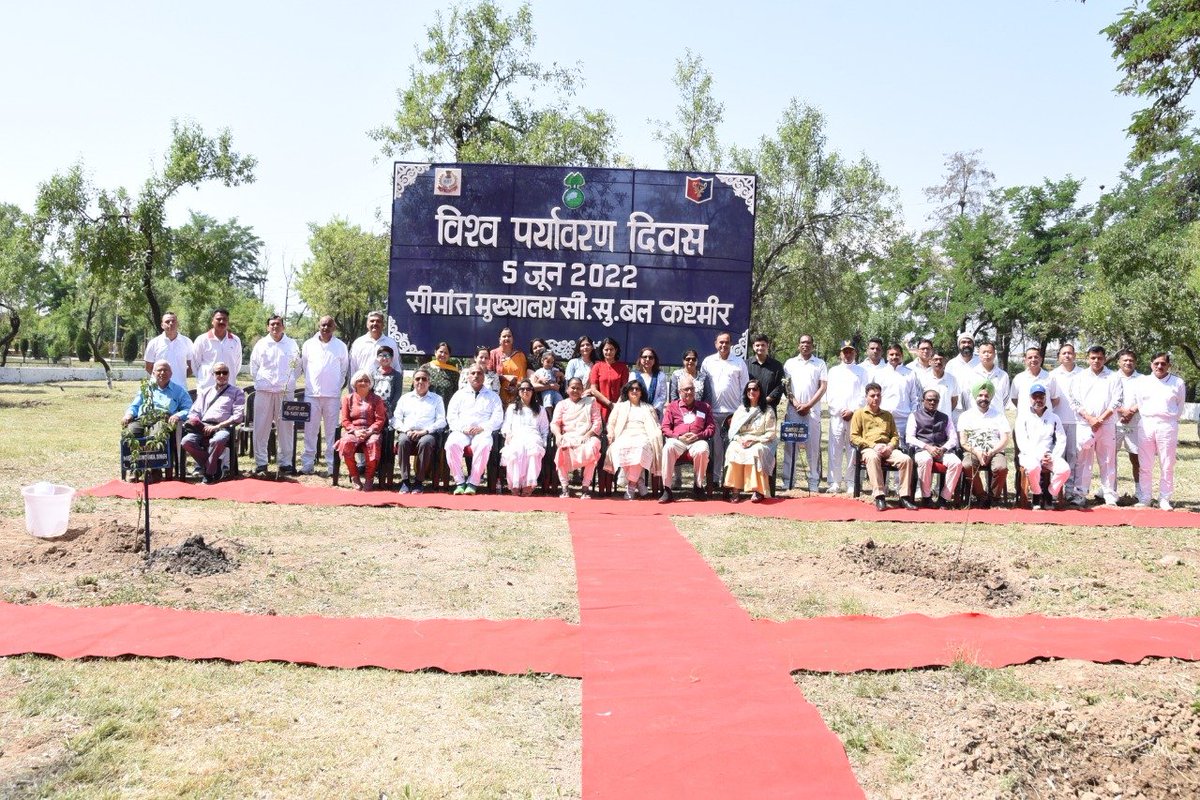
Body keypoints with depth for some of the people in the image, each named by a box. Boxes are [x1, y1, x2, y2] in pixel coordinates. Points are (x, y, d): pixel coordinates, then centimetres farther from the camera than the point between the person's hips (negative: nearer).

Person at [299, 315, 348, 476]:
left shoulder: (341, 346, 5)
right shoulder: (309, 345, 7)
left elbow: (344, 369, 12)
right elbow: (303, 366, 15)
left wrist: (338, 386, 9)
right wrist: (312, 383, 15)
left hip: (333, 395, -1)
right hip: (312, 393, 1)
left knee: (332, 431, 1)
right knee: (310, 430, 2)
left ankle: (332, 464, 6)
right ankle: (307, 463, 7)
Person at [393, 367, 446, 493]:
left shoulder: (437, 399, 20)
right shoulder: (405, 398, 25)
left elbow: (441, 421, 7)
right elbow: (396, 419, 15)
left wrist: (424, 431, -10)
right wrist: (406, 430, -6)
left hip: (427, 434, -1)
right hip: (407, 433, 2)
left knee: (425, 442, -37)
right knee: (403, 440, -34)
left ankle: (419, 481, -28)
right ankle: (405, 481, -30)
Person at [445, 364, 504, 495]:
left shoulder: (493, 396, 19)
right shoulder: (459, 394, 23)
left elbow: (497, 418, 7)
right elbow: (451, 416, 12)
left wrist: (482, 428, -10)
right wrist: (463, 428, -7)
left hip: (482, 432, -1)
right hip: (461, 431, 1)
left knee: (484, 445, -36)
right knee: (452, 444, -33)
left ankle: (473, 482, -28)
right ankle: (459, 482, -24)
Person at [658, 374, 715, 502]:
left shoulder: (704, 407, 20)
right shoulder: (672, 406, 19)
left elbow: (711, 428, 13)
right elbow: (665, 428, 11)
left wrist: (698, 435, -6)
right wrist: (679, 436, -8)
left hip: (697, 440, 0)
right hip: (677, 440, 0)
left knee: (702, 450, -37)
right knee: (668, 448, -36)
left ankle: (699, 486, -16)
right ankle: (667, 490, -34)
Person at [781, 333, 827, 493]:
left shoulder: (820, 364, 9)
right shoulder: (790, 363, 12)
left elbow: (823, 387, 2)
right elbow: (785, 386, 7)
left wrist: (808, 405, -8)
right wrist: (796, 403, -6)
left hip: (812, 410, -1)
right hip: (793, 409, 1)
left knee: (813, 447, -1)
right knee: (790, 445, 0)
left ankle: (814, 484, 3)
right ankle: (788, 482, 4)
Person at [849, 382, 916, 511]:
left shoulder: (887, 414, 26)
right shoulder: (859, 413, 13)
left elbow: (895, 435, 21)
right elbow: (853, 437, 3)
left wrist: (890, 446, -3)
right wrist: (873, 445, -10)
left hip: (888, 449, 4)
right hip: (869, 449, -4)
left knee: (906, 459, -27)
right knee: (873, 458, -40)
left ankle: (904, 496, -22)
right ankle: (879, 496, -40)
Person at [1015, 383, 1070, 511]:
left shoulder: (1054, 418, 18)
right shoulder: (1023, 418, 9)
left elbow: (1061, 441, 9)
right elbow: (1022, 443, -2)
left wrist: (1053, 457, -8)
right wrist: (1039, 456, -14)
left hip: (1050, 456, 3)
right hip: (1029, 455, -3)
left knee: (1065, 469, -27)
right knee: (1033, 467, -37)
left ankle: (1049, 494, -5)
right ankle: (1036, 494, -10)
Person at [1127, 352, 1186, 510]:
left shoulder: (1178, 382, 6)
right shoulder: (1141, 382, 9)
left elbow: (1180, 408, 12)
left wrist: (1170, 420, 9)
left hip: (1167, 427, -1)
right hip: (1146, 425, 1)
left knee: (1167, 466, 2)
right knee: (1145, 466, 4)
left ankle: (1164, 499, 10)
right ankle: (1144, 498, 10)